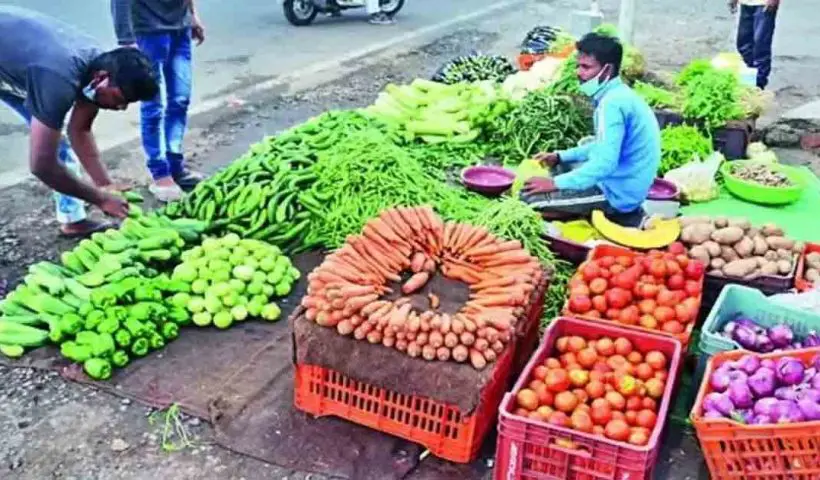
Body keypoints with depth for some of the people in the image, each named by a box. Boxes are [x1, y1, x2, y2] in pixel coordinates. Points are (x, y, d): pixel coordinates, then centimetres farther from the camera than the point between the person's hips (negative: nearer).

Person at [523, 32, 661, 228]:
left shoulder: (612, 103, -24)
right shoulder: (619, 95, 8)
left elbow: (605, 164, -30)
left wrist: (555, 183, -24)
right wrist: (559, 157, 11)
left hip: (617, 193, -10)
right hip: (624, 184, 10)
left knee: (528, 197, -12)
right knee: (560, 167, 26)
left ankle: (616, 216, -2)